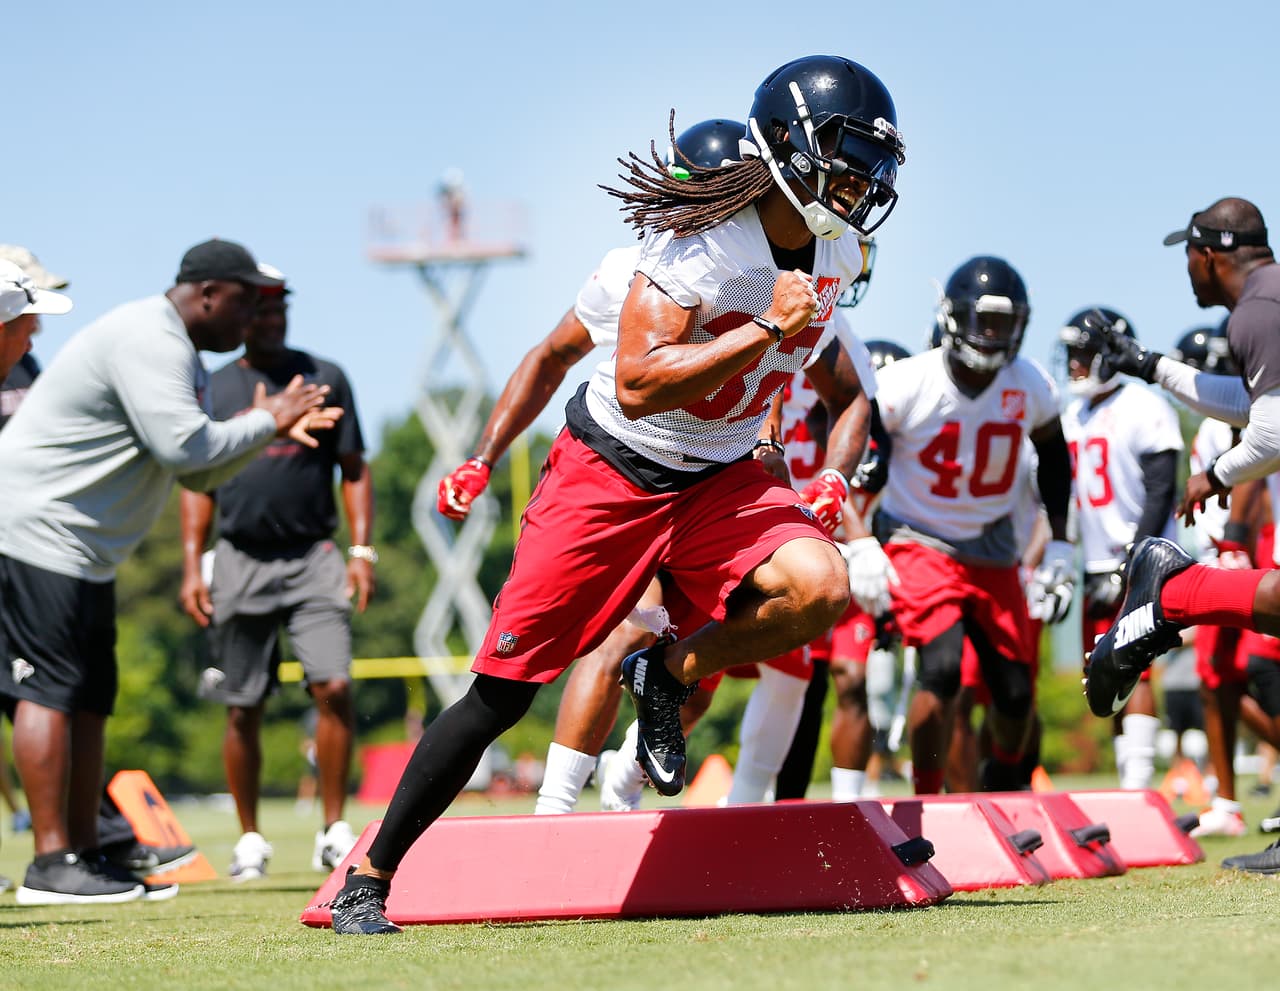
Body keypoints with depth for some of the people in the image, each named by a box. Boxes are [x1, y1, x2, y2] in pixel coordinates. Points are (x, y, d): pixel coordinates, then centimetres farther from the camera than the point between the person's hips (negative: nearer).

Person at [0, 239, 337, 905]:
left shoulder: (177, 353, 19)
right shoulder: (150, 340, -16)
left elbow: (197, 473, 19)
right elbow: (182, 447, -24)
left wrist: (267, 431, 5)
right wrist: (264, 422, -9)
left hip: (85, 550, 11)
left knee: (90, 699, 10)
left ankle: (84, 855, 13)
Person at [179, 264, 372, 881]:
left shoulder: (324, 379, 8)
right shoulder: (213, 391, 10)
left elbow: (353, 470, 8)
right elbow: (198, 484, 12)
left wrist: (361, 551, -2)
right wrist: (191, 567, 3)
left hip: (313, 557, -1)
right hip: (240, 562, 1)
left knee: (334, 686, -15)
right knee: (243, 709, 3)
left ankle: (334, 830, -7)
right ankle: (249, 840, 14)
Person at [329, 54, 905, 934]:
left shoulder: (838, 254, 0)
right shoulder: (703, 242, -22)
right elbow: (638, 387, -31)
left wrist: (832, 476, 18)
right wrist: (766, 329, -32)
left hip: (719, 480, 6)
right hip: (612, 472, -5)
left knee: (819, 587, -26)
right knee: (504, 690, -6)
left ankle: (668, 676, 1)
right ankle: (369, 878, 7)